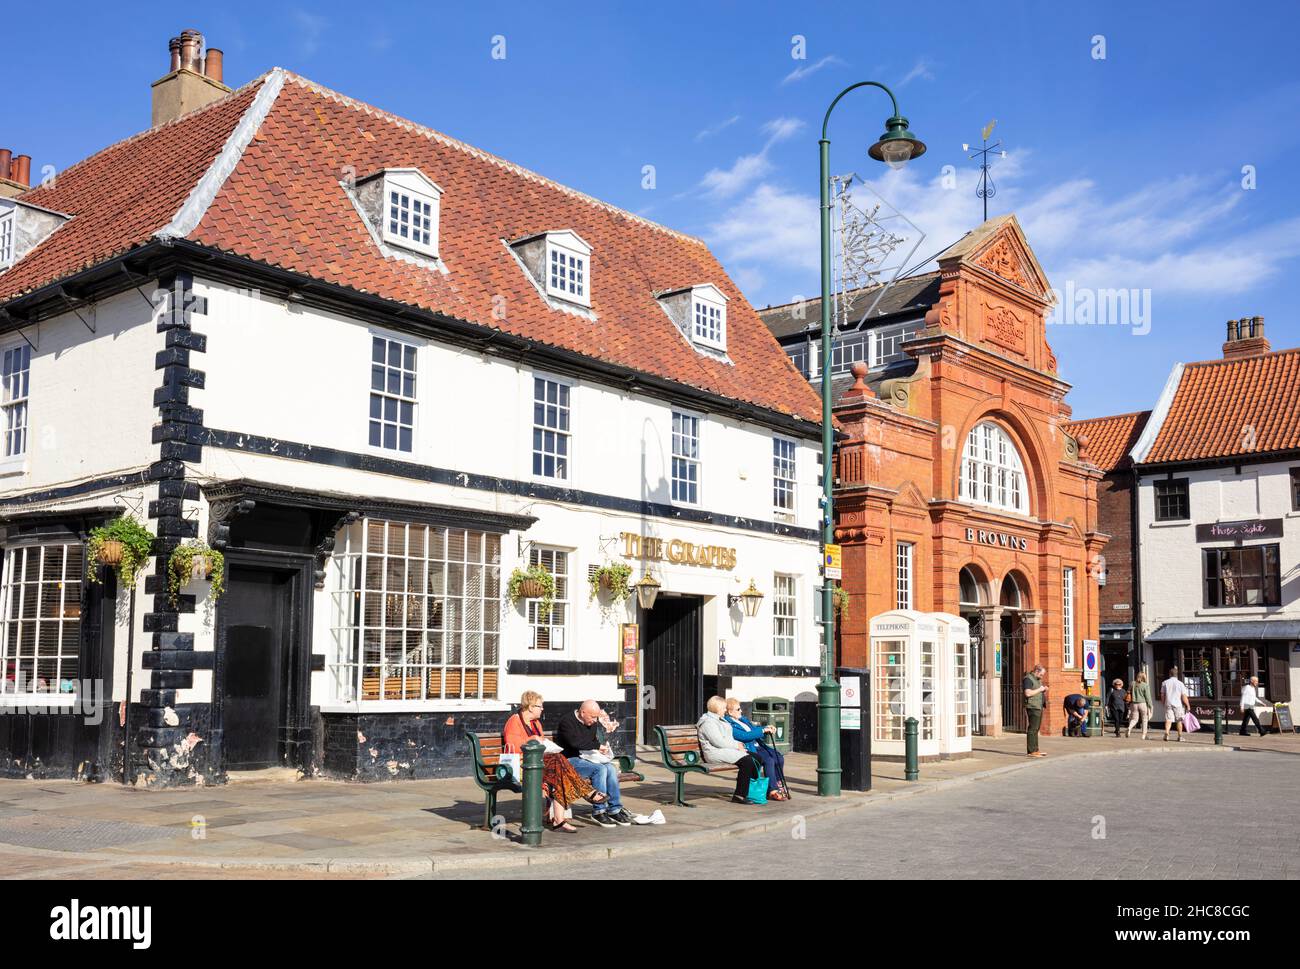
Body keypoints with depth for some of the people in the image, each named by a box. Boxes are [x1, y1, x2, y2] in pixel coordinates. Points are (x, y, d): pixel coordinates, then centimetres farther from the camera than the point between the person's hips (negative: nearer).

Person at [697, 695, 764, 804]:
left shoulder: (719, 720, 23)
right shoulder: (708, 722, -10)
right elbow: (718, 742, -18)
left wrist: (738, 743, 7)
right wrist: (736, 745, -10)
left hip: (728, 749, 10)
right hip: (715, 753, -10)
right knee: (747, 760, -26)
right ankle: (739, 795, -22)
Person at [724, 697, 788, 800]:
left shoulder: (743, 719, 20)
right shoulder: (729, 725, -13)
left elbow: (754, 728, 26)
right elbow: (744, 736, -22)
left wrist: (767, 728, 6)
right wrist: (763, 730, -19)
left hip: (758, 746, 10)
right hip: (747, 749, -10)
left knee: (779, 757, -1)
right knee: (769, 760, -27)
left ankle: (778, 785, 11)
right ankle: (772, 791, -21)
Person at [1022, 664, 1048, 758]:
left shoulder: (1038, 679, 20)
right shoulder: (1028, 679, -11)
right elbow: (1028, 693, -22)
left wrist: (1044, 690, 10)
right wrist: (1039, 689, -15)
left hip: (1039, 707, 10)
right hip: (1033, 707, -10)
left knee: (1036, 729, 12)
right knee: (1033, 729, -12)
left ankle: (1035, 750, 17)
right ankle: (1031, 751, -13)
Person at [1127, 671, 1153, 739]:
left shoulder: (1132, 684, 3)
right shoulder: (1145, 685, -9)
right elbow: (1148, 697, -10)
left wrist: (1129, 705, 17)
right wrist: (1150, 706, -2)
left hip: (1134, 704, 3)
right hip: (1143, 704, -3)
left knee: (1134, 719, 12)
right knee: (1145, 719, 11)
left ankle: (1129, 728, -17)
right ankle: (1144, 735, 12)